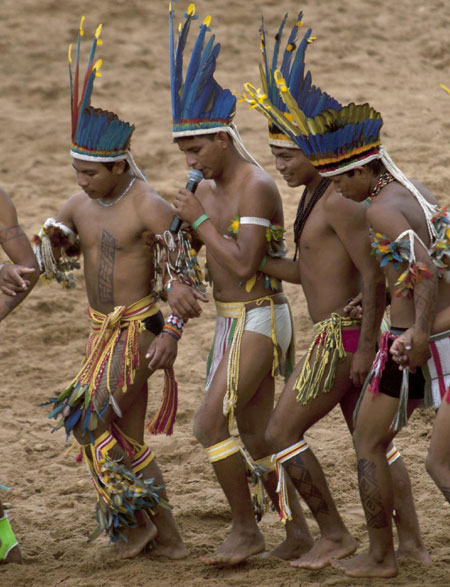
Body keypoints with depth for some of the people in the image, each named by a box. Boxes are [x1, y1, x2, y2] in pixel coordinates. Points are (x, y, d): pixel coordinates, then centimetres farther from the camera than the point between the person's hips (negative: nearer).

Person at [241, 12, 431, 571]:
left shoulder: (339, 200, -18)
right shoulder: (313, 195, 12)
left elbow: (373, 274, -22)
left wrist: (367, 347, -23)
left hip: (343, 333, -10)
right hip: (336, 332, 10)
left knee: (281, 432, -1)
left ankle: (334, 534, 7)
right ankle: (412, 541, 19)